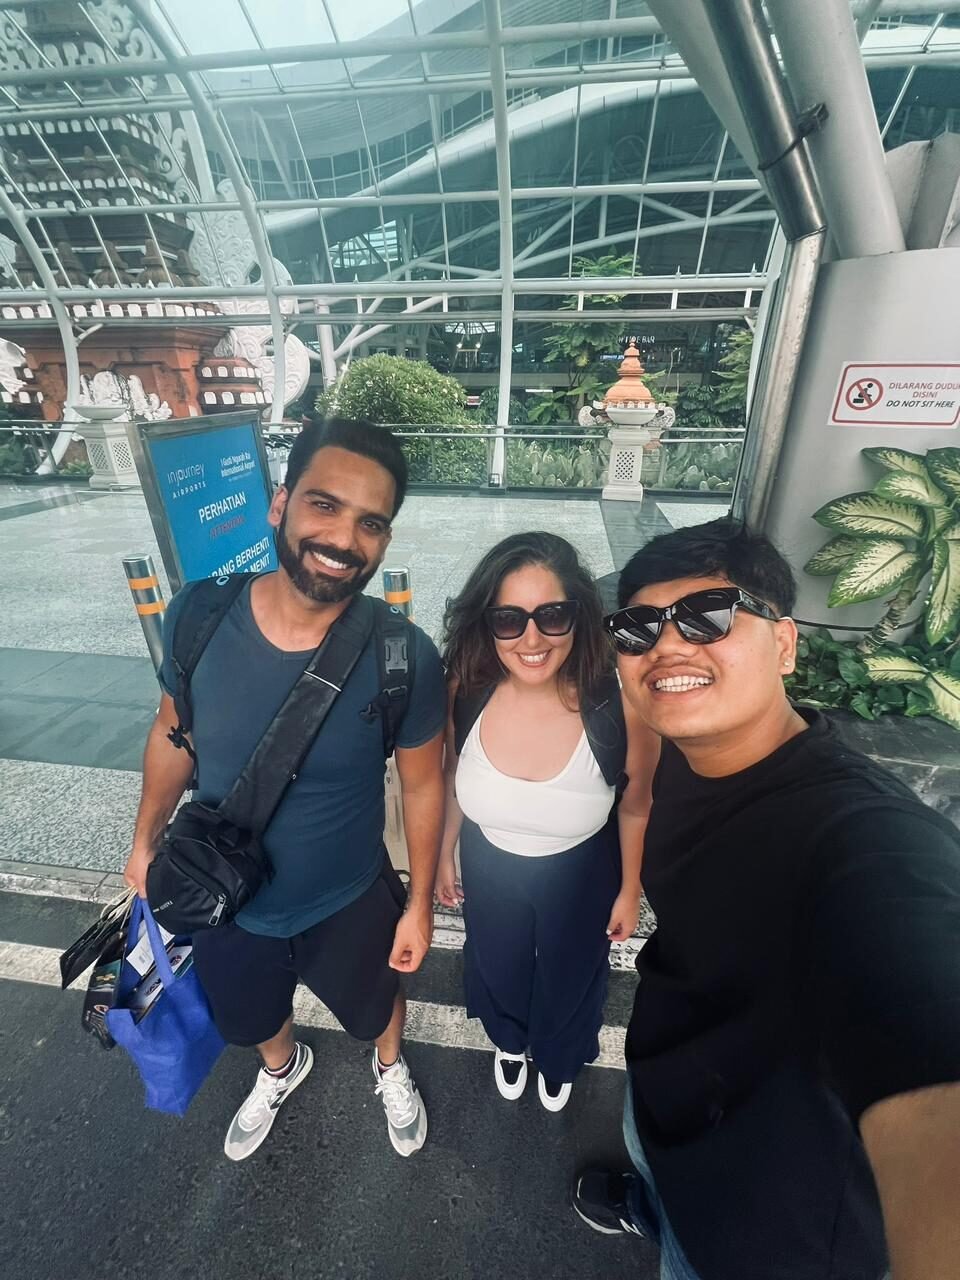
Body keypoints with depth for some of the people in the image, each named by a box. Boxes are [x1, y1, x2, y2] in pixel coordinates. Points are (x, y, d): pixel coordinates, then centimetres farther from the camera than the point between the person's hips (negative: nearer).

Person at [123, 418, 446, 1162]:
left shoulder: (405, 658, -29)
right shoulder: (198, 615, -23)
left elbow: (422, 784, -14)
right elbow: (173, 729, -4)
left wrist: (420, 904, -4)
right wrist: (146, 838, 7)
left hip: (349, 902, -2)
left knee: (374, 1009, 31)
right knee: (252, 1019, 34)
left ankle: (391, 1068, 69)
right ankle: (282, 1070, 72)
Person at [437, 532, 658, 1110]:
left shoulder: (618, 700, -32)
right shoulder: (466, 690, -26)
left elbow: (636, 804, -13)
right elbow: (453, 780, -6)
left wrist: (630, 890, -1)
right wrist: (443, 857, 6)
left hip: (580, 874, -1)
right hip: (488, 868, 2)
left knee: (570, 979, 30)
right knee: (498, 969, 32)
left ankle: (559, 1063, 69)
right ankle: (510, 1043, 71)